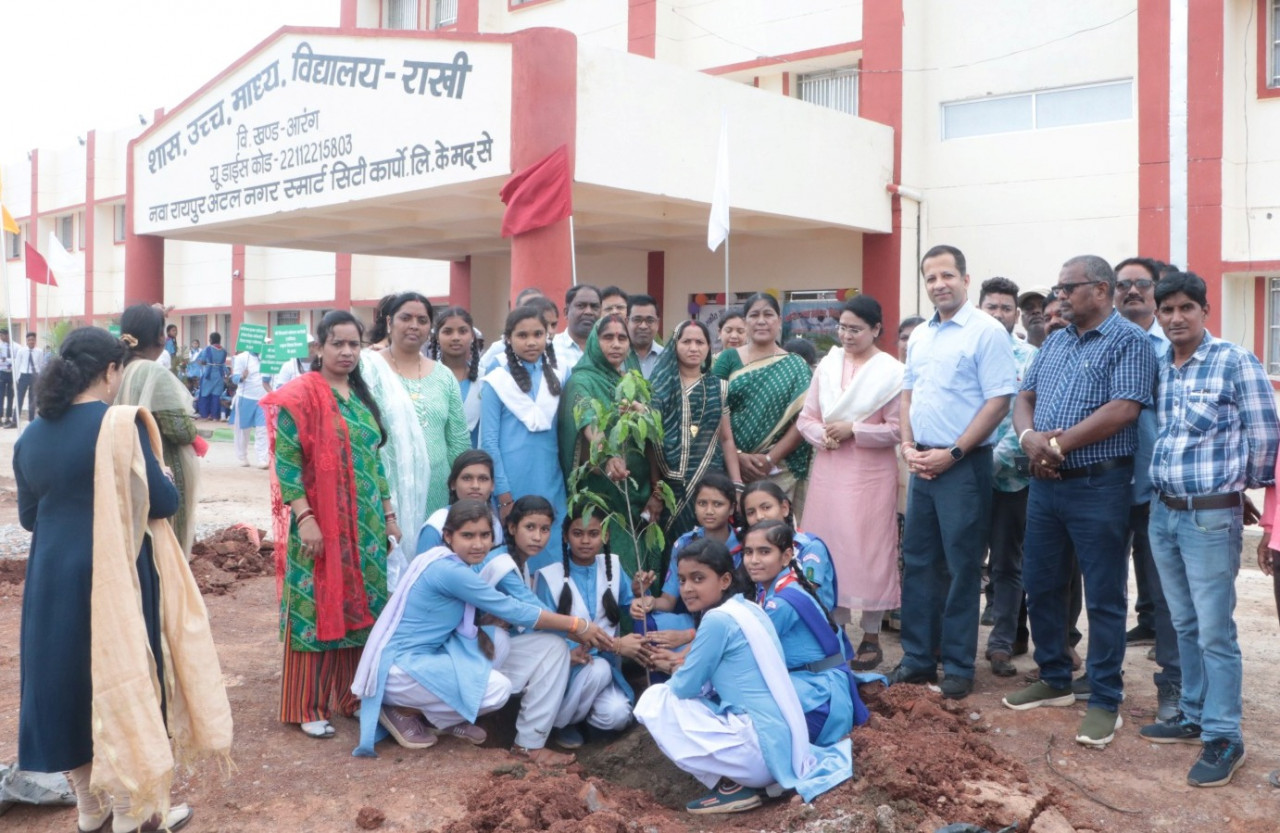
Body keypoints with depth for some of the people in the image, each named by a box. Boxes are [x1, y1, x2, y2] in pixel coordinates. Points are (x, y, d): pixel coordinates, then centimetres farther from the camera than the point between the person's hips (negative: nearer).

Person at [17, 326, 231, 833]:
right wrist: (126, 502, 11)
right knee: (122, 680, 7)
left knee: (69, 682, 15)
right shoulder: (121, 424, -14)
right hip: (117, 576, -5)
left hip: (53, 576, 6)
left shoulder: (30, 437, 4)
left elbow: (28, 516, 14)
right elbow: (164, 501, -11)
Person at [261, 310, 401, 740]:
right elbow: (286, 461, -13)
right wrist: (305, 518, -19)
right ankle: (308, 708, 10)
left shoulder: (363, 397, 13)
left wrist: (388, 515, 13)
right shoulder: (300, 395, -8)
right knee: (315, 608, 0)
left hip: (365, 524, 7)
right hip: (320, 525, -6)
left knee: (361, 607, 11)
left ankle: (354, 695, 24)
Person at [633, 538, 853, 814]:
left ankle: (731, 787, -3)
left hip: (761, 749, -9)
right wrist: (687, 665, 14)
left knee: (654, 701, -4)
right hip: (785, 747, 9)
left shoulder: (718, 619, -15)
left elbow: (685, 687, -6)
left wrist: (676, 674, 14)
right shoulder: (749, 608, 12)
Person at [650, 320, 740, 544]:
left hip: (711, 479, 2)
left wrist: (737, 485, 6)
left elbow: (726, 439, 12)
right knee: (672, 542, -1)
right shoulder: (661, 385, 4)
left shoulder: (718, 387, 10)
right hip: (671, 482, -2)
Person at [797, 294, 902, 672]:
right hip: (828, 472, 4)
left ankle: (871, 638, 12)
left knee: (868, 552, 0)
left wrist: (852, 431, -14)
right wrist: (823, 435, -11)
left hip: (870, 475, -4)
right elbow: (806, 418, 8)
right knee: (829, 549, 7)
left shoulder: (891, 372, -4)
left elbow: (897, 429, -9)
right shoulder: (827, 365, 10)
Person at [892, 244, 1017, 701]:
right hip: (922, 464, 7)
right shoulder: (919, 335, 13)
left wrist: (952, 454, -15)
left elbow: (999, 401, -13)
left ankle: (959, 666, 11)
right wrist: (909, 446, 2)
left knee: (961, 567, 1)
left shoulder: (987, 331, -9)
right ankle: (918, 657, 21)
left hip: (963, 464, -7)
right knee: (917, 561, 11)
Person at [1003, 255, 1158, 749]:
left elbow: (1123, 410, -19)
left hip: (1098, 486, -7)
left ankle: (1105, 702, 12)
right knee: (1040, 587, 14)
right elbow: (1024, 397, 12)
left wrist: (1060, 443, -16)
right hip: (1045, 483, 7)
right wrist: (1029, 438, -10)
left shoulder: (1128, 342, -8)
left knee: (1102, 598, 1)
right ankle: (1054, 680, 30)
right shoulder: (1054, 343, 15)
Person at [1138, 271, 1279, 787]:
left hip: (1211, 517, -6)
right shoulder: (1157, 368, 8)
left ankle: (1223, 738, 8)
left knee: (1215, 632, -1)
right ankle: (1193, 716, 29)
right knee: (1185, 625, 16)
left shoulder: (1235, 363, -9)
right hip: (1163, 513, 6)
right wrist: (1155, 485, 10)